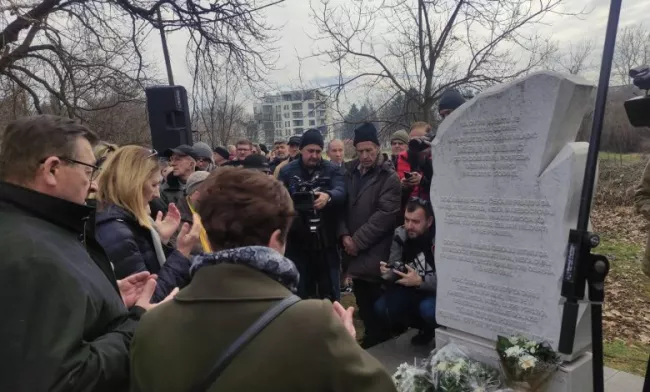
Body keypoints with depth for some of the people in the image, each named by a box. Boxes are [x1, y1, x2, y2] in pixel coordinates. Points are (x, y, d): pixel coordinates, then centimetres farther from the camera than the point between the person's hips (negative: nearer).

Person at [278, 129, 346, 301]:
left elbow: (341, 192, -15)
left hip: (326, 241, 0)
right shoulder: (287, 171, 3)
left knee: (330, 292, 13)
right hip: (297, 242, 0)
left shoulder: (332, 170, 3)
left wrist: (328, 196, -36)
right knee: (301, 292, 14)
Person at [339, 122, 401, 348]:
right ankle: (371, 339, 34)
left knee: (377, 304, 2)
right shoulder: (350, 171, 8)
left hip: (375, 253, -5)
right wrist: (344, 235, -7)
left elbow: (385, 215, -15)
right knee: (363, 303, 16)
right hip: (354, 252, 5)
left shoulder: (388, 177, -8)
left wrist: (357, 241, -15)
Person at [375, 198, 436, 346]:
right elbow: (396, 271, -6)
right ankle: (425, 327, 9)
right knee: (381, 307, -14)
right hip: (411, 289, 5)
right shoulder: (400, 234, -9)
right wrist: (388, 272, -30)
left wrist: (420, 281, -35)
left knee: (428, 309, -35)